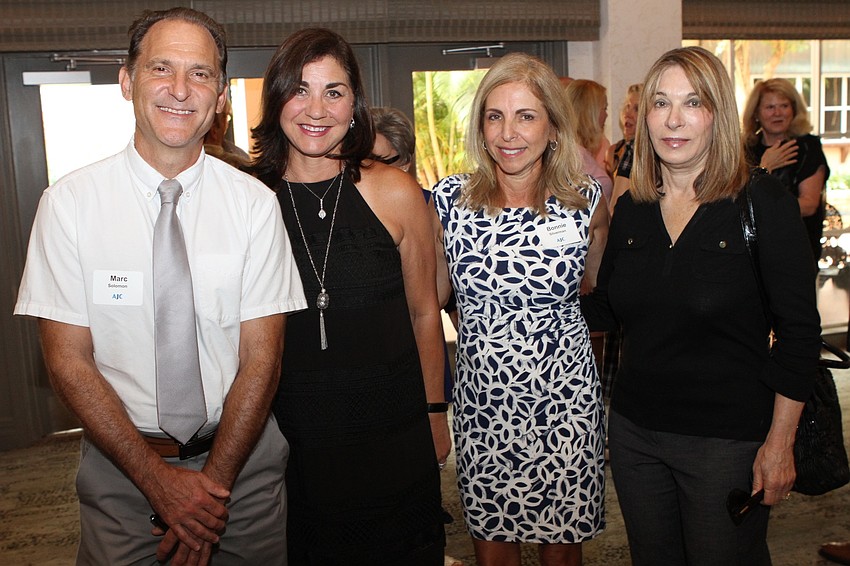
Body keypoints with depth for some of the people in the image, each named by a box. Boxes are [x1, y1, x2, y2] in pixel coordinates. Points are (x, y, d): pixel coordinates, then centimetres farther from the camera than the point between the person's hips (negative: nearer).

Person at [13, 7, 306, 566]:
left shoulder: (254, 202, -8)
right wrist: (159, 480, -14)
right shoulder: (69, 202, -8)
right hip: (120, 460, 0)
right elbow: (69, 360, -8)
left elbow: (261, 357, -8)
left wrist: (214, 483, -15)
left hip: (242, 457, 1)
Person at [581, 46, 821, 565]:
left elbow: (799, 331, -11)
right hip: (634, 431, 5)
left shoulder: (764, 205, -11)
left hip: (728, 441, -4)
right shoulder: (631, 210, 2)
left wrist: (779, 442, -12)